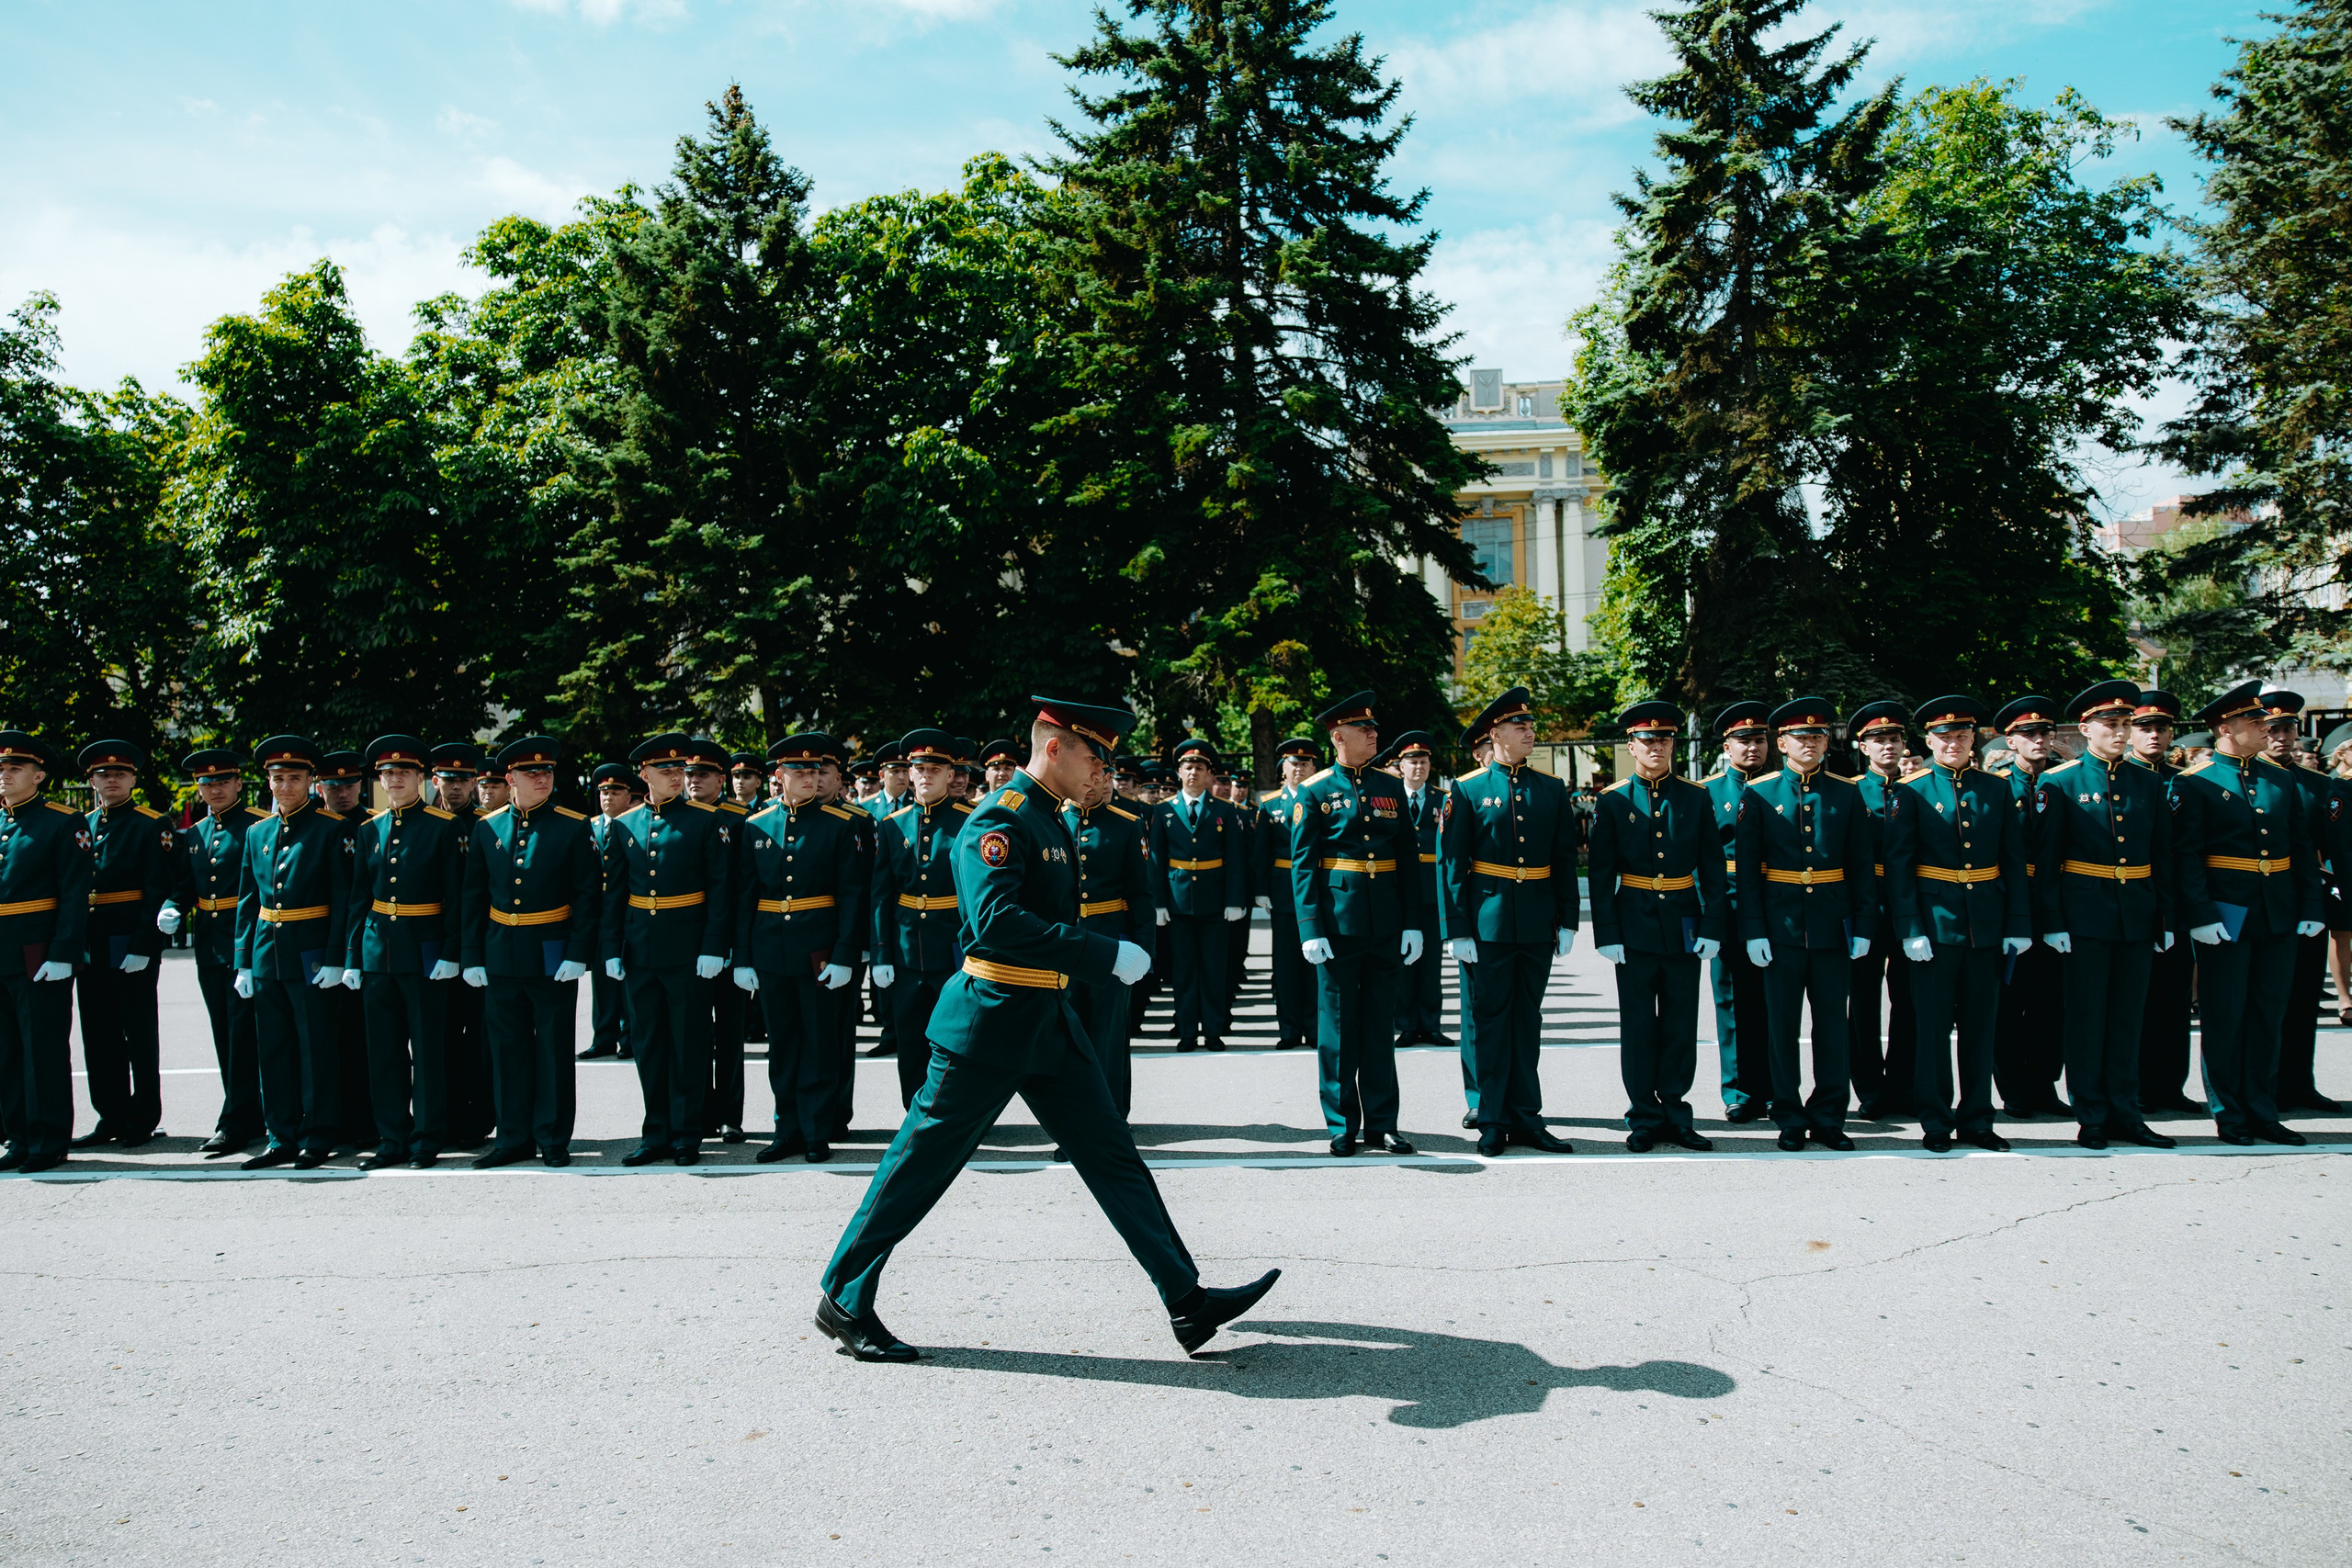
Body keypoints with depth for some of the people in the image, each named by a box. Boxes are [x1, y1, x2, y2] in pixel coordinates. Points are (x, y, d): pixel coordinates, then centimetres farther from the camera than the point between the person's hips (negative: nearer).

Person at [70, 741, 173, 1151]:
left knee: (139, 1033, 2)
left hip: (131, 945, -6)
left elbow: (158, 891, -11)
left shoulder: (153, 826, -4)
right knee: (99, 1035, 10)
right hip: (89, 946, 6)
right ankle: (111, 1117, 19)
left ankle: (143, 1120, 10)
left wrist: (142, 947, -17)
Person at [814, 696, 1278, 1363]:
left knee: (1113, 1156, 6)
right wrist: (1106, 955, -30)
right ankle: (845, 1301, 18)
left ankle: (1188, 1303, 9)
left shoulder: (1054, 822, 13)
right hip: (989, 1026, -9)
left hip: (1050, 1024, 9)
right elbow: (997, 921, -30)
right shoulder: (999, 820, -17)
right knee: (921, 1165, 3)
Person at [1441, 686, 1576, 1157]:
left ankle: (1526, 1118, 17)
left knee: (1528, 1020, 10)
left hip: (1538, 924, 3)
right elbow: (1450, 862, -4)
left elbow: (1566, 859, 10)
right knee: (1490, 1020, 2)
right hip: (1488, 921, -3)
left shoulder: (1552, 790, 9)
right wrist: (1458, 930, -10)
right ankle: (1493, 1120, 11)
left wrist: (1568, 920, 4)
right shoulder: (1468, 790, -2)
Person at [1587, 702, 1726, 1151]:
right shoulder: (1612, 802, 1)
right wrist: (1607, 935, -7)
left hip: (1684, 925, 2)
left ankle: (1675, 1114, 17)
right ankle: (1644, 1119, 13)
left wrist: (1712, 927, -3)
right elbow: (1601, 874, -1)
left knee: (1681, 1026, 6)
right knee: (1638, 1027, 3)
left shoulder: (1696, 799, 5)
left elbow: (1713, 869, 5)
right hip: (1635, 926, -1)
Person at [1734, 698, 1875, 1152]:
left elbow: (1861, 867, 7)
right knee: (1783, 1026, 4)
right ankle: (1790, 1118, 15)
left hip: (1833, 927, 2)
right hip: (1781, 927, -2)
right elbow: (1747, 869, -1)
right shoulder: (1758, 794, 1)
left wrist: (1863, 926, 1)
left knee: (1832, 1024, 6)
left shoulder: (1847, 795, 6)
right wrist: (1753, 930, -7)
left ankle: (1828, 1117, 17)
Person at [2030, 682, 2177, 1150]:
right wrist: (2052, 923, -10)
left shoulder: (2149, 784, 9)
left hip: (2138, 916, 4)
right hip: (2085, 915, -4)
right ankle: (2091, 1118, 10)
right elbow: (2045, 859, -5)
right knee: (2086, 1018, 2)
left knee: (2127, 1016, 9)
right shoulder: (2060, 783, -3)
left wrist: (2166, 918, 7)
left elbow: (2163, 857, 12)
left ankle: (2124, 1113, 18)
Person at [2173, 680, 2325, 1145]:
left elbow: (2302, 846, 12)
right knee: (2224, 1018, 2)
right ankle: (2230, 1116, 11)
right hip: (2226, 915, -5)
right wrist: (2200, 915, -19)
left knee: (2268, 1015, 10)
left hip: (2278, 915, 5)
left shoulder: (2280, 778, 11)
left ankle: (2262, 1112, 19)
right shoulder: (2195, 783, -6)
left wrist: (2310, 907, 5)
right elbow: (2186, 854, -11)